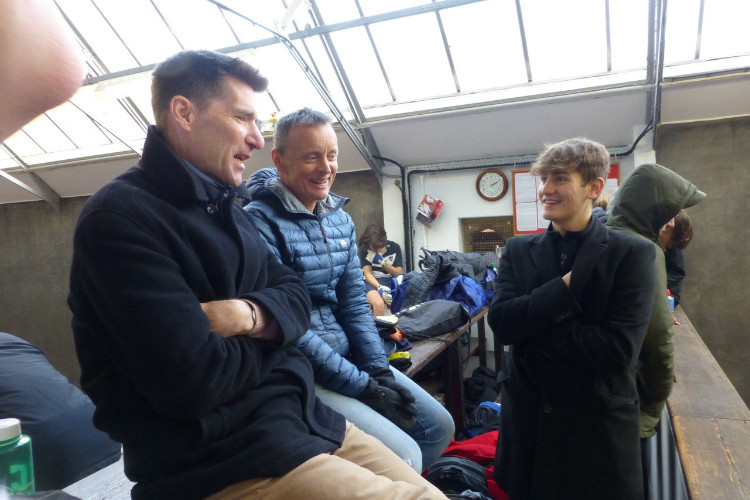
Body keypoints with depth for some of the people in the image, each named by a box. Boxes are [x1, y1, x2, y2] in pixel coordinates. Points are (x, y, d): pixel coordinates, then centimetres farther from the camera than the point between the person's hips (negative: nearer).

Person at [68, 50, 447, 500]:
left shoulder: (225, 206, 13)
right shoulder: (120, 218, -15)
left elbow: (297, 296, 11)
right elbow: (196, 381, -24)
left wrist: (250, 314, -12)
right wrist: (267, 337, -4)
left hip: (301, 415, 8)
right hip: (218, 458, -7)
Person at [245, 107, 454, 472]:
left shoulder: (341, 219, 7)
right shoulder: (261, 223, -17)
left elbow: (354, 303, 9)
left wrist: (379, 369, -3)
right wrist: (362, 386, -17)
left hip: (349, 357, 8)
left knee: (439, 426, 10)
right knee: (404, 457, -14)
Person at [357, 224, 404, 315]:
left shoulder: (394, 247, 5)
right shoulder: (364, 249, -1)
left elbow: (399, 274, 6)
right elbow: (368, 274, -8)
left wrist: (382, 262, -9)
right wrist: (380, 287, -26)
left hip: (391, 280, 2)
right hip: (373, 281, -2)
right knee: (378, 304, -36)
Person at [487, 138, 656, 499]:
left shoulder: (632, 254, -9)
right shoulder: (518, 250, 1)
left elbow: (619, 348, -19)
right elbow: (500, 323, -12)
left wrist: (530, 325, -15)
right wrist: (568, 283, -20)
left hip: (599, 424, -2)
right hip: (527, 419, 3)